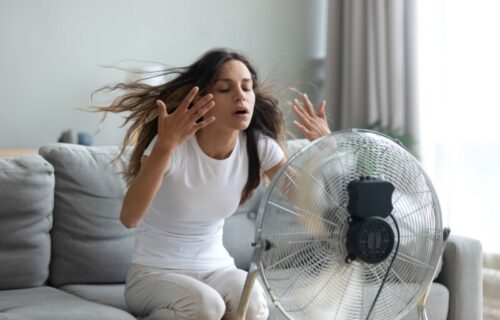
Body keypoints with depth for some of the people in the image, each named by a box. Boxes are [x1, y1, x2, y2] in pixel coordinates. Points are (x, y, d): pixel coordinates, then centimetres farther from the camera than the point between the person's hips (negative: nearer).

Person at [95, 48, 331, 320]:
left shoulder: (258, 145, -7)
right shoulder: (175, 144, -21)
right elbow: (129, 218, -34)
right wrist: (165, 146, -47)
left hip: (216, 269, 4)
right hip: (154, 274, -3)